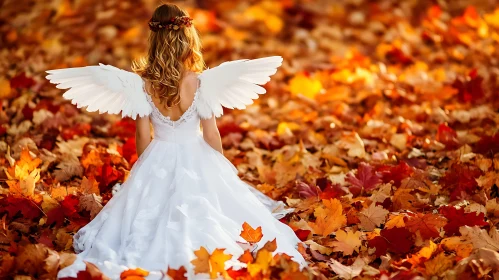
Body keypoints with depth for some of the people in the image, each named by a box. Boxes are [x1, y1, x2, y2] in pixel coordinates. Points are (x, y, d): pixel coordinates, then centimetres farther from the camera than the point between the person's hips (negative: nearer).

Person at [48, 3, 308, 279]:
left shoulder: (142, 84, -15)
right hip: (196, 161, -2)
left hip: (157, 162, 2)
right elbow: (211, 135, -10)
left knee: (152, 216, 24)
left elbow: (142, 136, -6)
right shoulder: (200, 82, -20)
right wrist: (221, 169, 9)